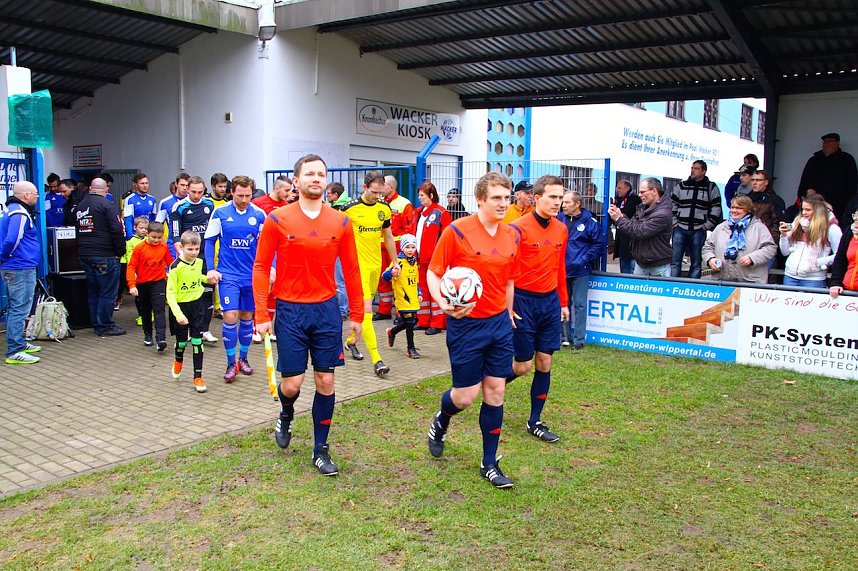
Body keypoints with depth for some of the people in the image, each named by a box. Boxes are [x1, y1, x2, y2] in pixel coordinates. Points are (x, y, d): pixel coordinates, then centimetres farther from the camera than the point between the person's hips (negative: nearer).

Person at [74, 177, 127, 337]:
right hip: (105, 256, -8)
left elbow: (78, 230, 22)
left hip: (84, 255, 8)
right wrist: (120, 251, -7)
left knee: (93, 291, 14)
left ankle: (97, 324, 21)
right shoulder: (107, 205, -11)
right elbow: (117, 231, -15)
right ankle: (105, 326, 1)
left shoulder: (79, 206, 14)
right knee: (108, 292, -1)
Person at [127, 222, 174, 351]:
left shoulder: (164, 247, -2)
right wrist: (132, 285, -16)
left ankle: (161, 339, -21)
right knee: (145, 311, 15)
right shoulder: (139, 248, -8)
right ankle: (148, 335, 33)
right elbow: (131, 267, -8)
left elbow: (170, 263, 9)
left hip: (158, 283, -1)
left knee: (159, 310, -12)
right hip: (142, 284, 1)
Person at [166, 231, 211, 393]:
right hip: (181, 306, -3)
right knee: (182, 340, 11)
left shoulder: (199, 262, 0)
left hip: (197, 304, 3)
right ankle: (178, 360, 45)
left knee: (197, 341, -1)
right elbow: (170, 293, -18)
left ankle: (198, 377, 6)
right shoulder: (176, 267, -17)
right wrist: (178, 314, -27)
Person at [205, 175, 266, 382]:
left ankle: (243, 359, 28)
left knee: (247, 317, 11)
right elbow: (210, 241, 3)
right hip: (228, 274, -2)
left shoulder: (259, 215, -2)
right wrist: (210, 269, -4)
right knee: (230, 317, -8)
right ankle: (231, 363, 7)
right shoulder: (220, 213, -4)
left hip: (252, 275, 2)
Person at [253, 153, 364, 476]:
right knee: (292, 382, 1)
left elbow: (351, 270, 6)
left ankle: (321, 450, 21)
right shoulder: (277, 220, -5)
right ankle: (286, 416, 38)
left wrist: (357, 315, 6)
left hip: (327, 309, 2)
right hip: (290, 310, -2)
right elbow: (261, 267, -2)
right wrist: (261, 316, -7)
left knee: (326, 381, 5)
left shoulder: (340, 222, 1)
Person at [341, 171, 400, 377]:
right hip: (358, 265, -6)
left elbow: (388, 237, 17)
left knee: (364, 308, 17)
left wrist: (395, 262, 17)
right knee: (366, 310, -13)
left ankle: (352, 340, 41)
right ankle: (376, 360, -15)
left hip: (376, 265, 6)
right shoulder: (350, 208, -11)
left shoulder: (384, 209, 5)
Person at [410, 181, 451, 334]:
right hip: (420, 258, 7)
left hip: (435, 258, -7)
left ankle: (437, 324, 3)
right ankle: (423, 321, 20)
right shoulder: (418, 212, 15)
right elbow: (413, 233, 18)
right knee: (423, 289, 12)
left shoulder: (441, 213, -8)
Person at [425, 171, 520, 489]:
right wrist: (442, 303, -24)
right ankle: (440, 423, 37)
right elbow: (433, 272, -7)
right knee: (466, 396, 0)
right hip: (466, 324, -5)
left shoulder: (512, 236, 4)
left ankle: (489, 464, 20)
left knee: (496, 392, 6)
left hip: (499, 323, 5)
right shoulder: (457, 231, -13)